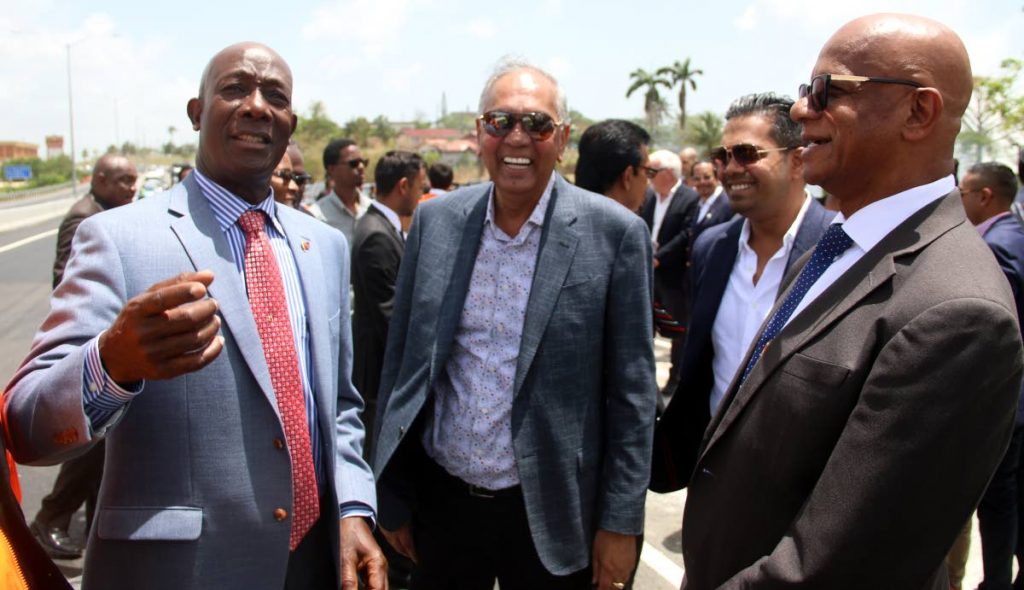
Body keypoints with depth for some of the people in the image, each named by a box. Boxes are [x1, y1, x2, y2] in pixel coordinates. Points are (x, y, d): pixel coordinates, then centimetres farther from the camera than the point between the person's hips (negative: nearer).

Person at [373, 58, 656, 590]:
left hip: (549, 510, -2)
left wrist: (621, 522, -6)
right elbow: (399, 360, 4)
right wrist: (391, 497, 5)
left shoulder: (614, 233, -10)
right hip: (441, 500, 3)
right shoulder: (434, 221, -1)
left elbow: (632, 389, -7)